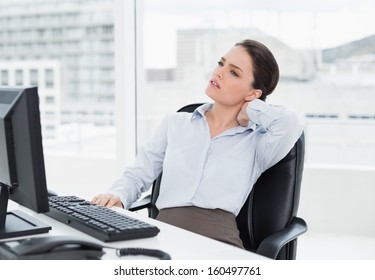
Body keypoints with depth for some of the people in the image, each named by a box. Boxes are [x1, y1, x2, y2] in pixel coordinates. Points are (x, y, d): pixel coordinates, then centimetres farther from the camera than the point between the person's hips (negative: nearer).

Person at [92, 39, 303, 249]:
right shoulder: (175, 124, 20)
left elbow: (288, 123, -12)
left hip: (218, 240, -2)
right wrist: (117, 196, -3)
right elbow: (137, 176, 20)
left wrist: (249, 110, 7)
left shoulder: (257, 143, 11)